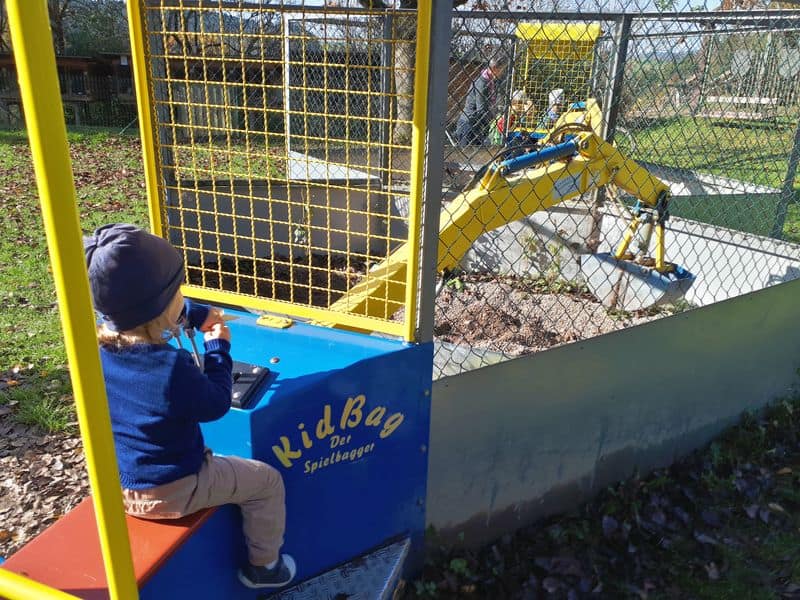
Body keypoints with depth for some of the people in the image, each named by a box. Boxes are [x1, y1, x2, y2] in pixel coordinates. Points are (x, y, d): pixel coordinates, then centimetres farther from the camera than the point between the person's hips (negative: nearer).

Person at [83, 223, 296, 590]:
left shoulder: (95, 341, -11)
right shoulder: (171, 368, -34)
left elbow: (139, 312, 11)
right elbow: (216, 404, -16)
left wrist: (197, 314, 11)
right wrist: (218, 348, -6)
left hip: (116, 485, 8)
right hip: (171, 492, -8)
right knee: (267, 482, 10)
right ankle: (264, 566, 29)